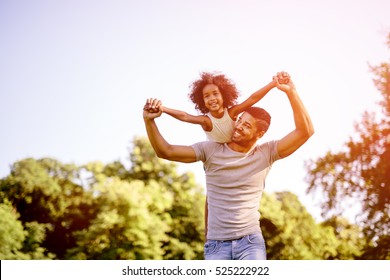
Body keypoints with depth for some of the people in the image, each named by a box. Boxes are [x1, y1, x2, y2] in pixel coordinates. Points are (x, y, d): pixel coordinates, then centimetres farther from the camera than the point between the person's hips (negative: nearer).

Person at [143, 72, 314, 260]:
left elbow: (305, 131, -9)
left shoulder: (265, 154, 0)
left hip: (250, 242, -1)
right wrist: (149, 120, -16)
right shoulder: (211, 150, 0)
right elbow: (165, 151, -2)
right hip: (216, 245, 1)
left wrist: (291, 92, -18)